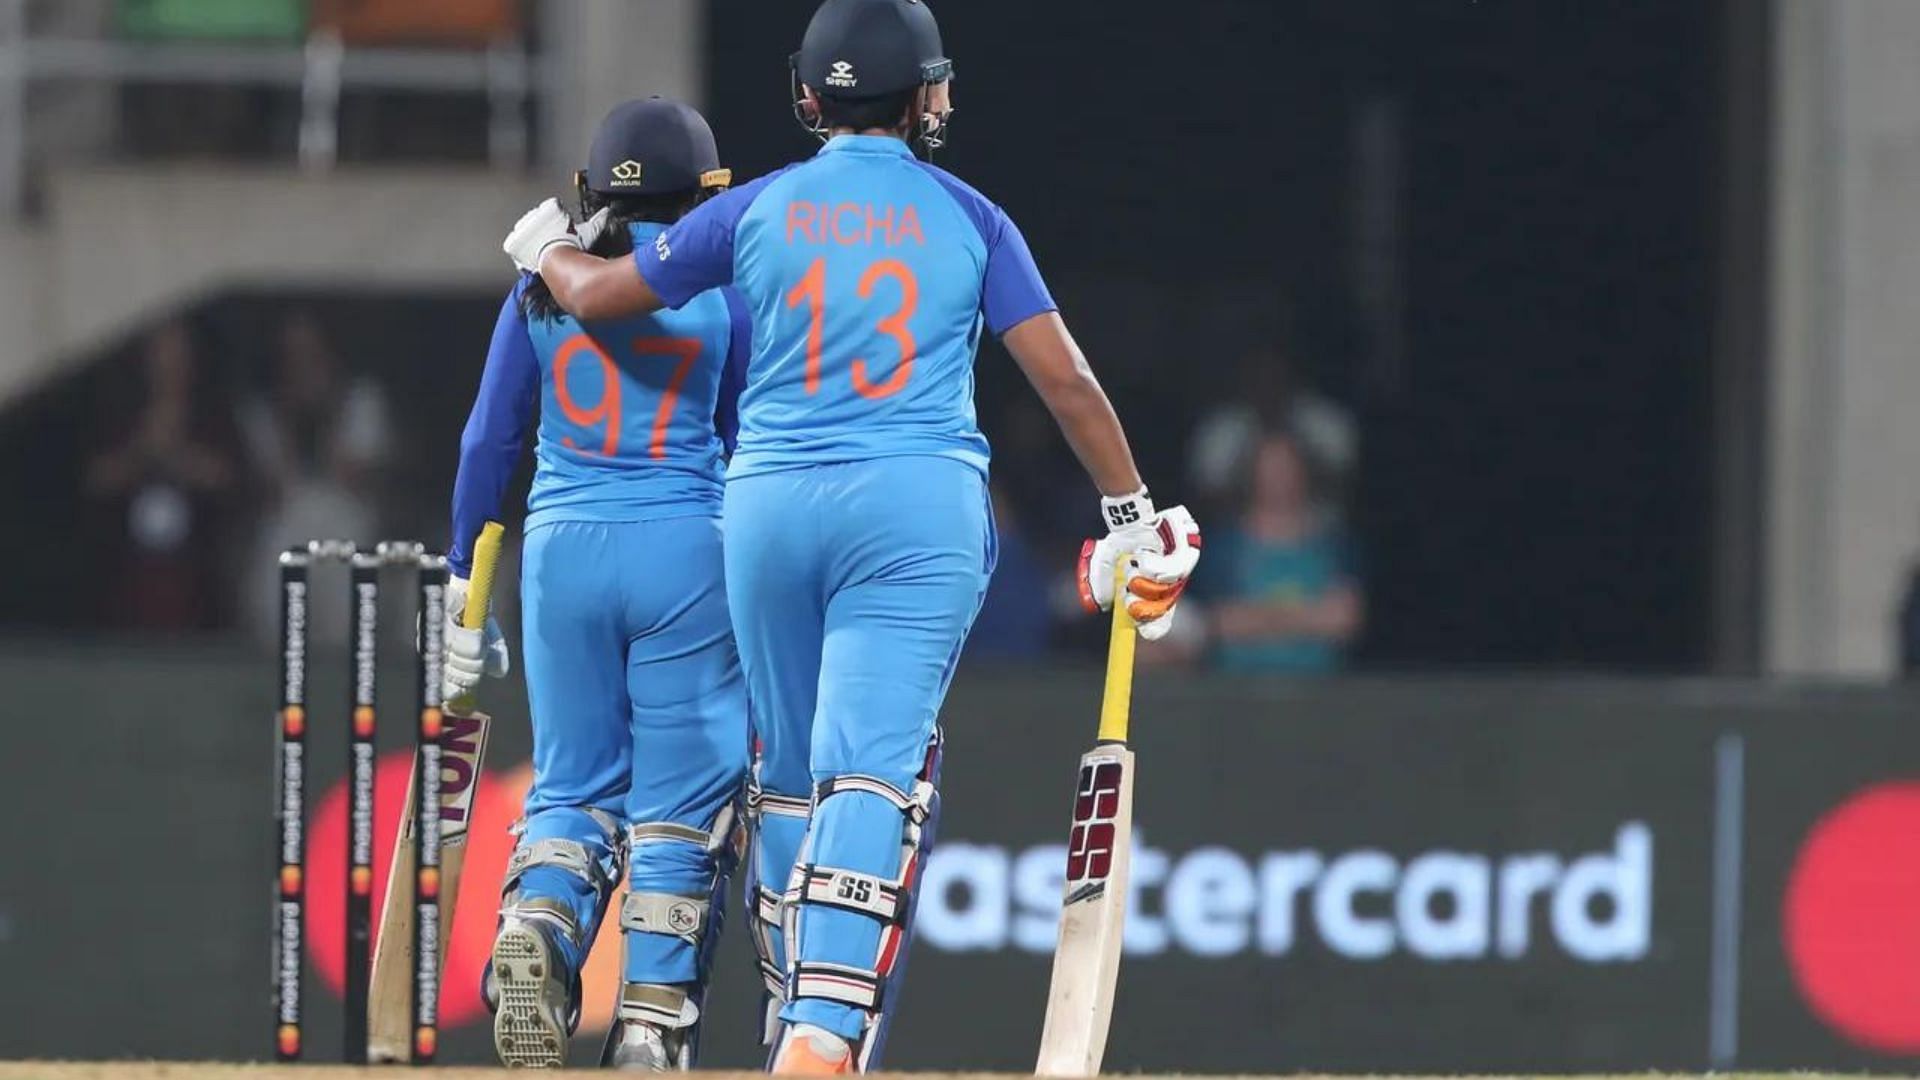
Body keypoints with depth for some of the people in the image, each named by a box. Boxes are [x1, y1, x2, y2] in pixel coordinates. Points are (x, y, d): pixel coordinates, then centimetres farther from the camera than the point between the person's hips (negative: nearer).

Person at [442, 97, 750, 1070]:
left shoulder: (543, 289, 7)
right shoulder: (720, 289, 2)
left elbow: (488, 442, 7)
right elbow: (748, 444, 4)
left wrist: (464, 584, 12)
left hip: (562, 551, 2)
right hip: (687, 551, -2)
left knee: (572, 785, 11)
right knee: (681, 800, 5)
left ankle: (535, 929, -18)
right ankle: (652, 1020, -1)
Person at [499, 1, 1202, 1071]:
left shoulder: (759, 210, 7)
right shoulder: (969, 218, 5)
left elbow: (596, 294, 14)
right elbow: (1066, 378, 3)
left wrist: (549, 248, 37)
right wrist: (1134, 514, 13)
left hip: (769, 503, 2)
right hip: (920, 504, -2)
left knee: (790, 770, 16)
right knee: (874, 770, -11)